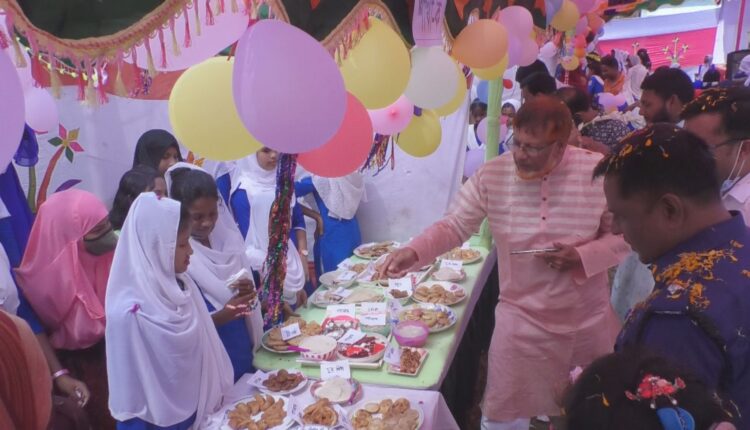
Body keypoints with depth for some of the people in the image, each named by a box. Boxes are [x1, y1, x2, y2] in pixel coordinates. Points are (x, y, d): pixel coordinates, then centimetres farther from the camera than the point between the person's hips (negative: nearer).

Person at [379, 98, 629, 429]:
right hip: (521, 319, 0)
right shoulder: (491, 176, -12)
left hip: (588, 319, 1)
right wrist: (413, 252, -25)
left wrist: (581, 257, -22)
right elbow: (454, 226, -9)